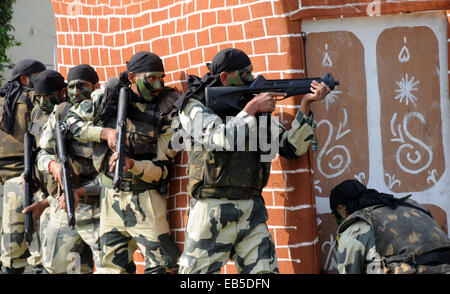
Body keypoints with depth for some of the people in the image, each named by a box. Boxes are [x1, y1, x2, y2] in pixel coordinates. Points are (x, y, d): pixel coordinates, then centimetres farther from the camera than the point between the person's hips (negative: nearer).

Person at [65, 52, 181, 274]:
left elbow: (161, 169, -9)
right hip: (111, 198, 4)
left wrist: (132, 165, -29)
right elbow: (72, 121, 7)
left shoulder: (165, 112, -9)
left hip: (145, 200, -4)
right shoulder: (109, 97, -1)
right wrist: (105, 133, -9)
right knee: (114, 267, 12)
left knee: (161, 267, -9)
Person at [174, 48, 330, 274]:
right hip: (211, 214, -4)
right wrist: (251, 108, -11)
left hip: (252, 213, 4)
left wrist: (306, 105, -2)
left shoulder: (258, 109, 13)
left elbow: (292, 147, 9)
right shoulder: (195, 107, -1)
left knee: (265, 271, -6)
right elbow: (222, 140, -18)